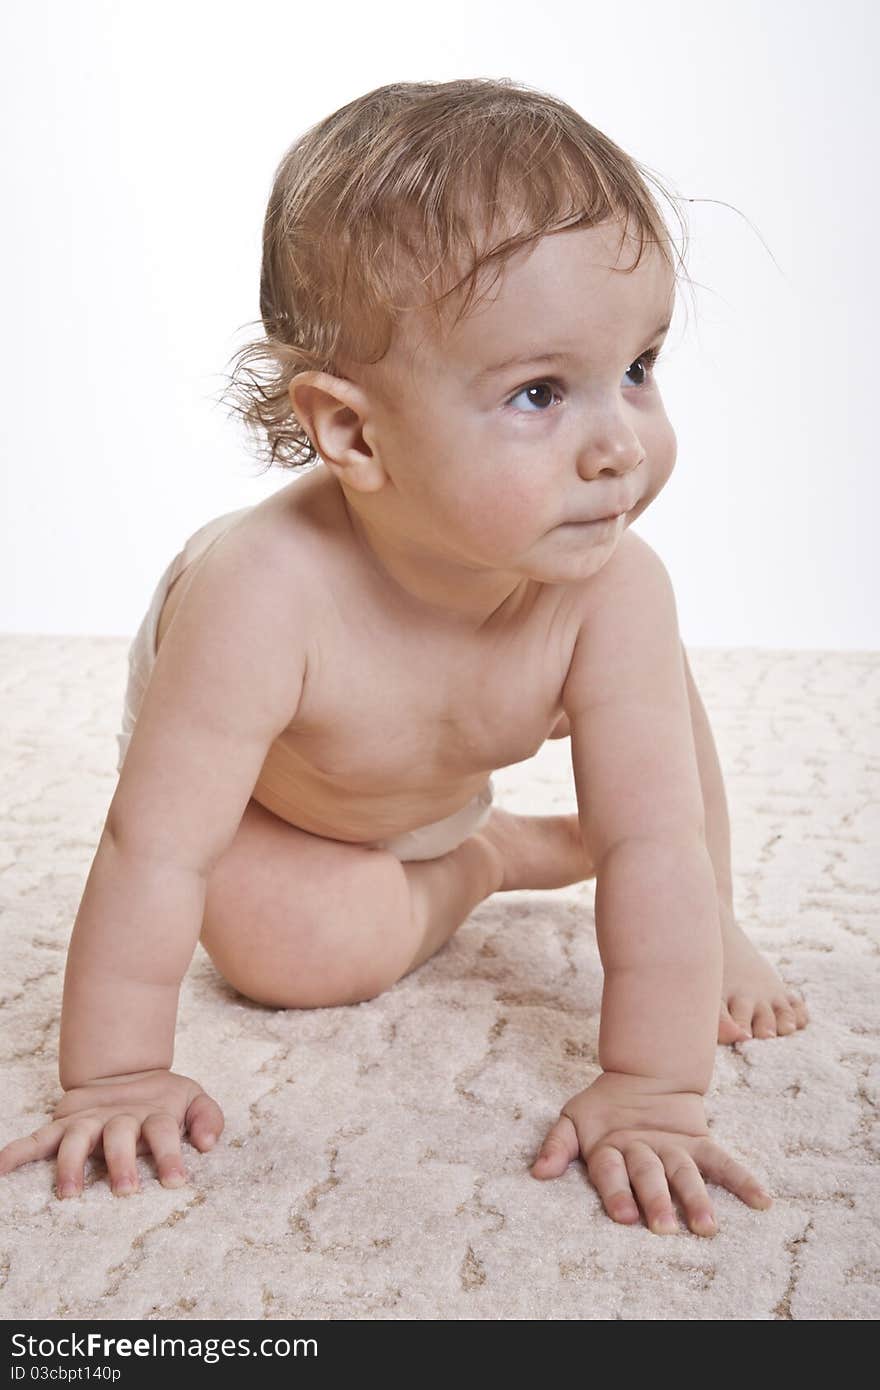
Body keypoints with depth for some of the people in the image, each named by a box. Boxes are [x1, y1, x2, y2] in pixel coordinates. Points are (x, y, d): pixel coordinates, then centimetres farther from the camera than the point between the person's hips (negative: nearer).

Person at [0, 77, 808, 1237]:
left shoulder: (614, 588, -38)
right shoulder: (266, 593, -49)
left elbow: (655, 844, -35)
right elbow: (156, 851, -43)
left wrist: (655, 1090, -37)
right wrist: (115, 1077, -36)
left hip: (443, 764, 3)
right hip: (233, 741, -3)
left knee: (655, 694, -1)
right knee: (287, 947, -22)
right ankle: (482, 859, 4)